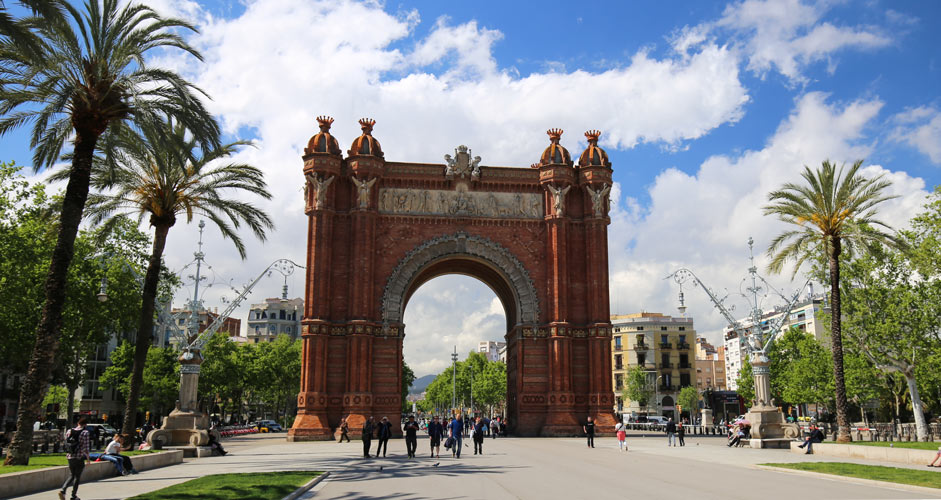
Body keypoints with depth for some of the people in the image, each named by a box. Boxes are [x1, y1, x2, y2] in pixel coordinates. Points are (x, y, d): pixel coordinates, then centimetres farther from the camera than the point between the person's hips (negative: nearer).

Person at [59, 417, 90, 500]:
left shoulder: (69, 431, 4)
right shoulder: (85, 433, -11)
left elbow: (66, 444, 10)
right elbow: (86, 447, -12)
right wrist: (88, 458, -1)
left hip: (70, 457, 5)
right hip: (79, 457, -5)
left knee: (71, 476, 16)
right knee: (77, 477, 8)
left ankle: (63, 490, -5)